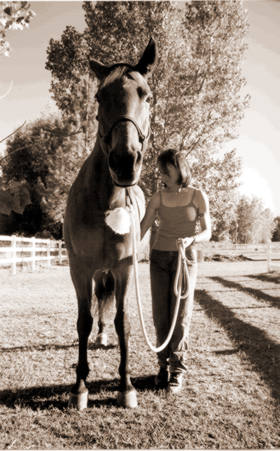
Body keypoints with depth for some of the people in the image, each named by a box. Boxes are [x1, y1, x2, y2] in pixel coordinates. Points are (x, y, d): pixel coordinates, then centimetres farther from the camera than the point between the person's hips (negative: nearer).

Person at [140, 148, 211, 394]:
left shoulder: (198, 196, -3)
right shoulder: (158, 197, 3)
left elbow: (207, 232, -4)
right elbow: (143, 228, -1)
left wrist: (191, 239, -25)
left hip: (186, 259, -2)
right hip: (159, 259, 3)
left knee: (180, 315, -2)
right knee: (161, 316, 5)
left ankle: (178, 371, 11)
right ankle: (164, 365, 21)